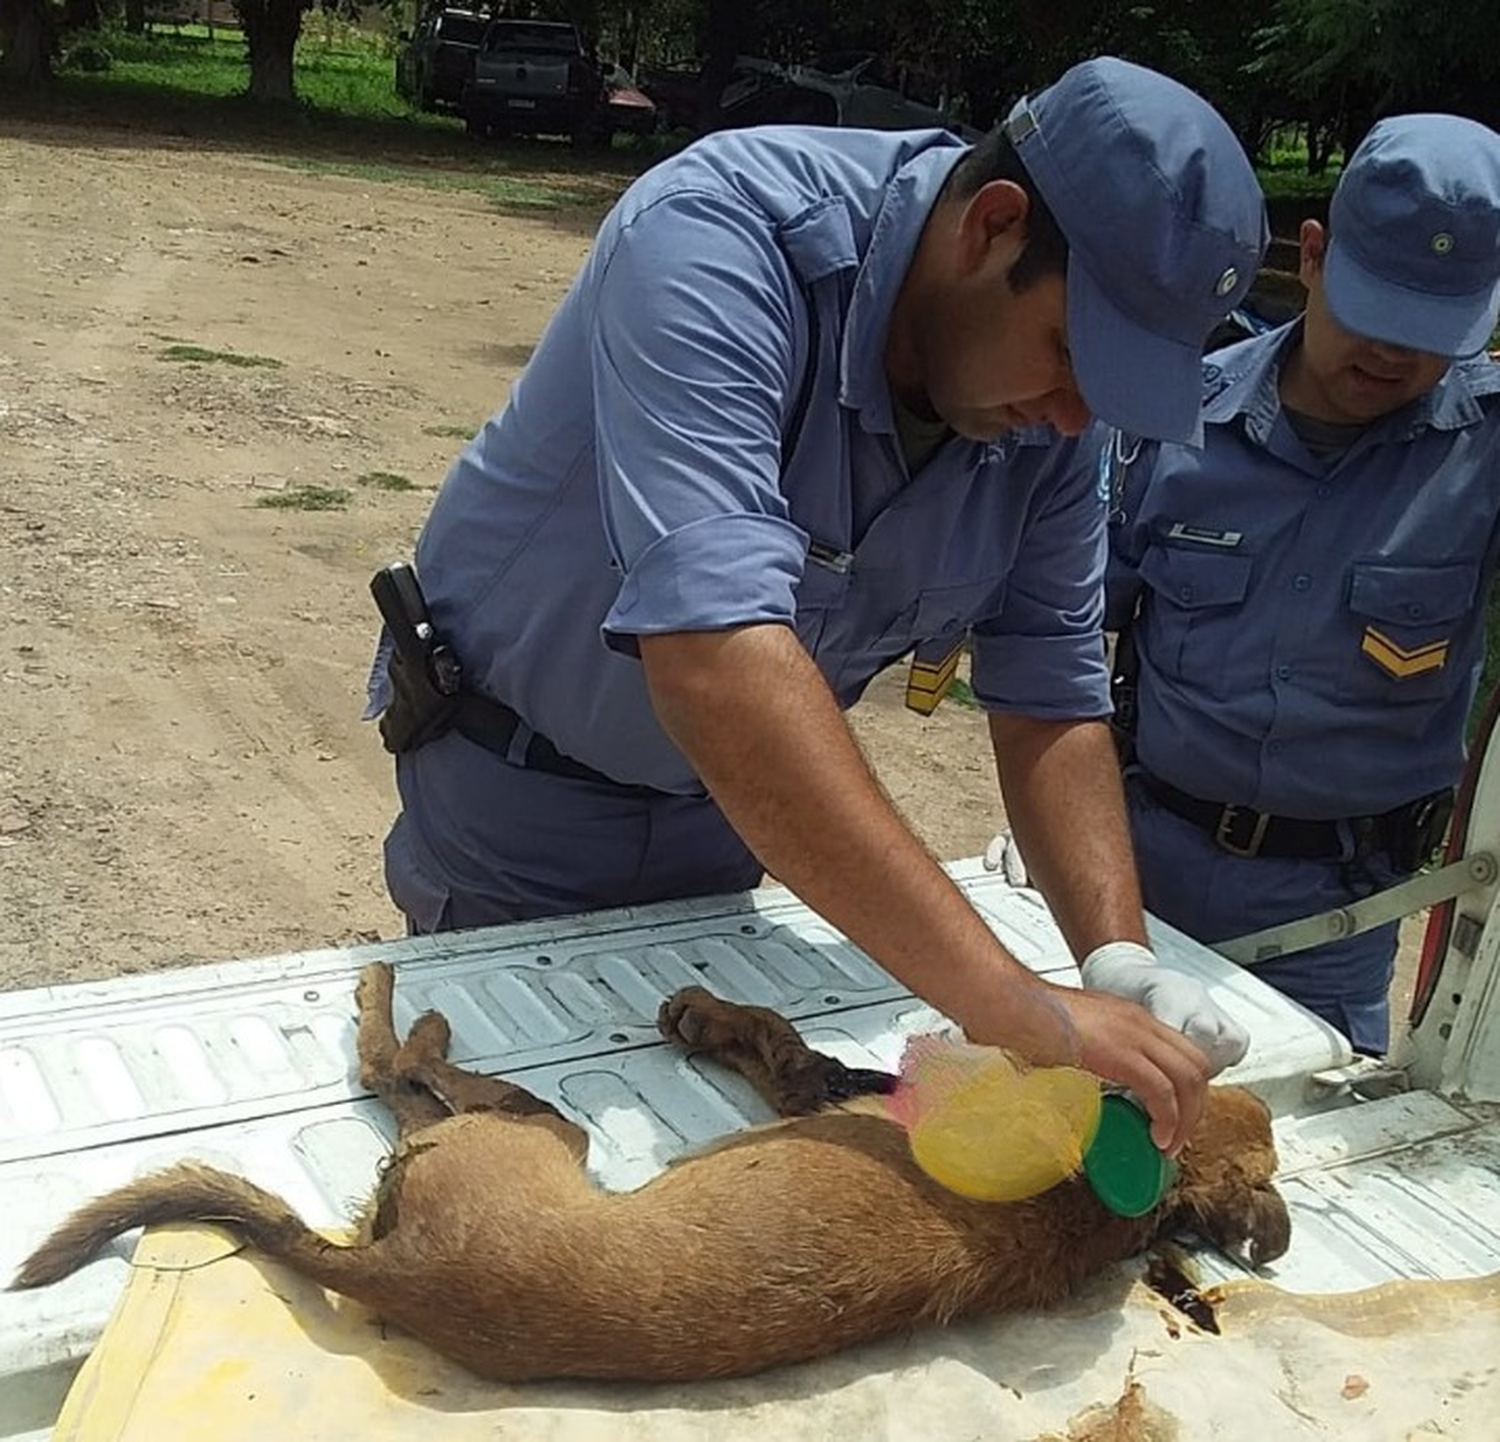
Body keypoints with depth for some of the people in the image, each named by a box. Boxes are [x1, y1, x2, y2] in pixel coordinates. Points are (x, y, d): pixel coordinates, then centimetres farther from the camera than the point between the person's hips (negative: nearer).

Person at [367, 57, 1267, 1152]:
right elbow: (712, 652, -48)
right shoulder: (720, 237, -35)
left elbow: (1052, 698, -9)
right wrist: (1014, 1011, -51)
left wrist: (1121, 963, -26)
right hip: (518, 794, -5)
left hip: (723, 809, 6)